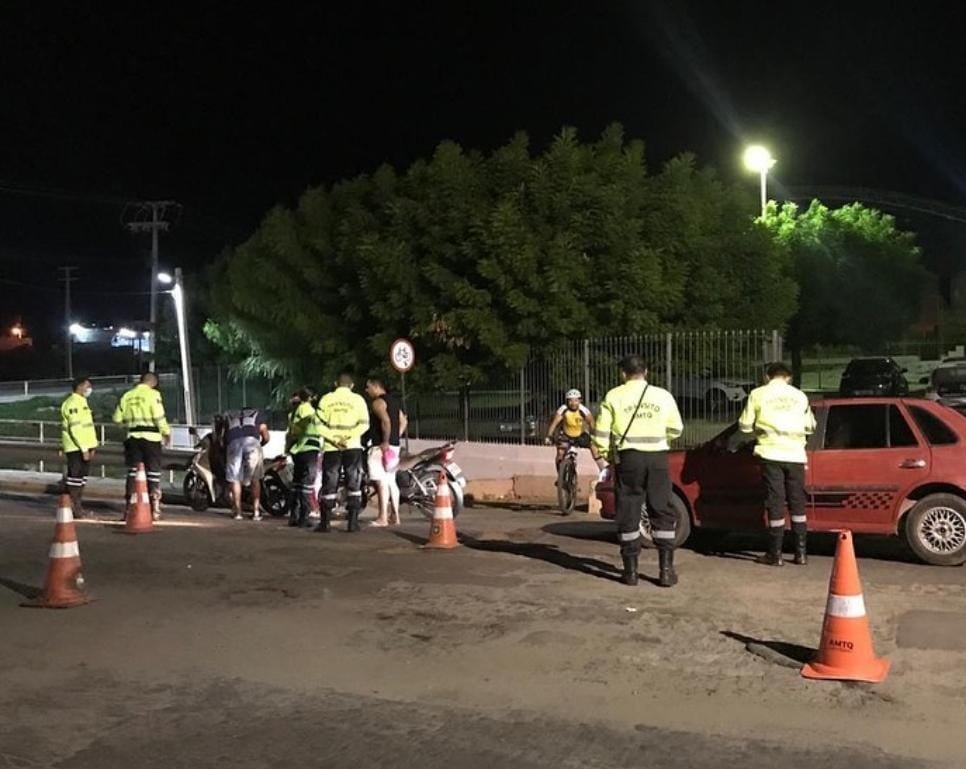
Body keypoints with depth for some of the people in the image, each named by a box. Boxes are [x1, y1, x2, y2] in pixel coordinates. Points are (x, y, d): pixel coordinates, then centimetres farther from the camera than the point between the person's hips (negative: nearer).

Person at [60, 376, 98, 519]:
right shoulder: (73, 403, -13)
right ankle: (74, 509, -3)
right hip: (75, 448, -10)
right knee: (75, 477, -6)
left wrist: (91, 447, 17)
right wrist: (84, 448, -21)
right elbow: (75, 428, -20)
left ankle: (77, 506, 19)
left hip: (84, 447, 10)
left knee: (82, 476, 12)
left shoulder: (82, 402, 19)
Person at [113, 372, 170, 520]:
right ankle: (154, 508, 2)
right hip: (151, 437, -4)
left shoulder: (127, 396, 9)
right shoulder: (153, 394, -7)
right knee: (153, 472, 2)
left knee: (133, 472, 9)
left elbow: (117, 418, 12)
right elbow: (159, 417, -14)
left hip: (133, 436, 4)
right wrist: (166, 433, 0)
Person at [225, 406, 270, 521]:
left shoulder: (229, 416, 35)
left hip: (234, 442, 0)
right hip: (252, 441, 0)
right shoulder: (256, 414, 31)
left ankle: (238, 512, -1)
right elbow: (266, 437, 24)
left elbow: (225, 436, 24)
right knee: (255, 479, 9)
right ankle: (256, 512, 6)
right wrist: (260, 444, 41)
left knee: (235, 479, 5)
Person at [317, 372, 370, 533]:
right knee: (353, 483, 5)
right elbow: (364, 424, -8)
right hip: (352, 447, -1)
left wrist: (333, 439, -7)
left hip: (331, 447, 1)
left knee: (329, 484, 7)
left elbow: (320, 423, -4)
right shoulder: (358, 399, 3)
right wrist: (348, 437, -13)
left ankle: (326, 521, 7)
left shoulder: (326, 399, 5)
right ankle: (353, 521, 0)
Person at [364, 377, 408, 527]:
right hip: (394, 446, 10)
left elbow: (386, 421, -24)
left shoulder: (377, 402, -10)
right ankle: (395, 516, 15)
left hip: (381, 446, -10)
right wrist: (396, 438, 16)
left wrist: (385, 442, -20)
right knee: (391, 481, 13)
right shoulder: (394, 400, 18)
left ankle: (383, 518, -13)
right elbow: (403, 421, 20)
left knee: (381, 482, -11)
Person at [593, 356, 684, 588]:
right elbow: (676, 429, 14)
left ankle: (631, 570, 8)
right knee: (662, 512, 9)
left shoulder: (614, 397, 0)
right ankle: (666, 569, 6)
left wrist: (605, 454, 14)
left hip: (628, 457, -1)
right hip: (657, 457, 1)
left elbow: (601, 432, -1)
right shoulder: (663, 395, 6)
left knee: (628, 514, 6)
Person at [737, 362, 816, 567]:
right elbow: (810, 427, 15)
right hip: (795, 455, 2)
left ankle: (775, 554, 3)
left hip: (771, 453, -2)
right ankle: (801, 553, 11)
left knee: (775, 504, 1)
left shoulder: (758, 394, 2)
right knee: (797, 503, 10)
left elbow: (745, 426, 4)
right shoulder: (799, 395, 10)